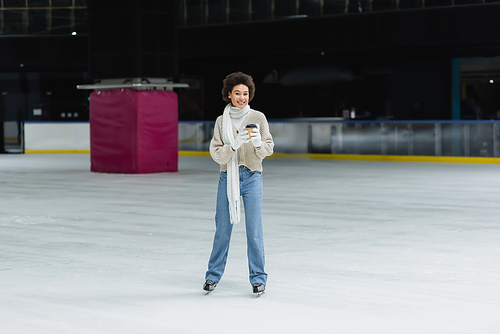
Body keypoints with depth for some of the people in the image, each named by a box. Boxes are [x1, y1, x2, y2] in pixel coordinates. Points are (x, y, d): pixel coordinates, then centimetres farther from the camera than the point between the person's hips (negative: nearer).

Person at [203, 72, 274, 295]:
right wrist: (234, 145, -21)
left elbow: (269, 149, -2)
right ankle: (213, 275, 20)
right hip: (227, 177, 1)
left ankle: (258, 277, 8)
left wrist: (258, 143, -23)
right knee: (222, 230, 7)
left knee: (254, 230, -3)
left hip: (252, 177, -1)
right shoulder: (221, 121, 3)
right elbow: (216, 154, -4)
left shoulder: (258, 118, 1)